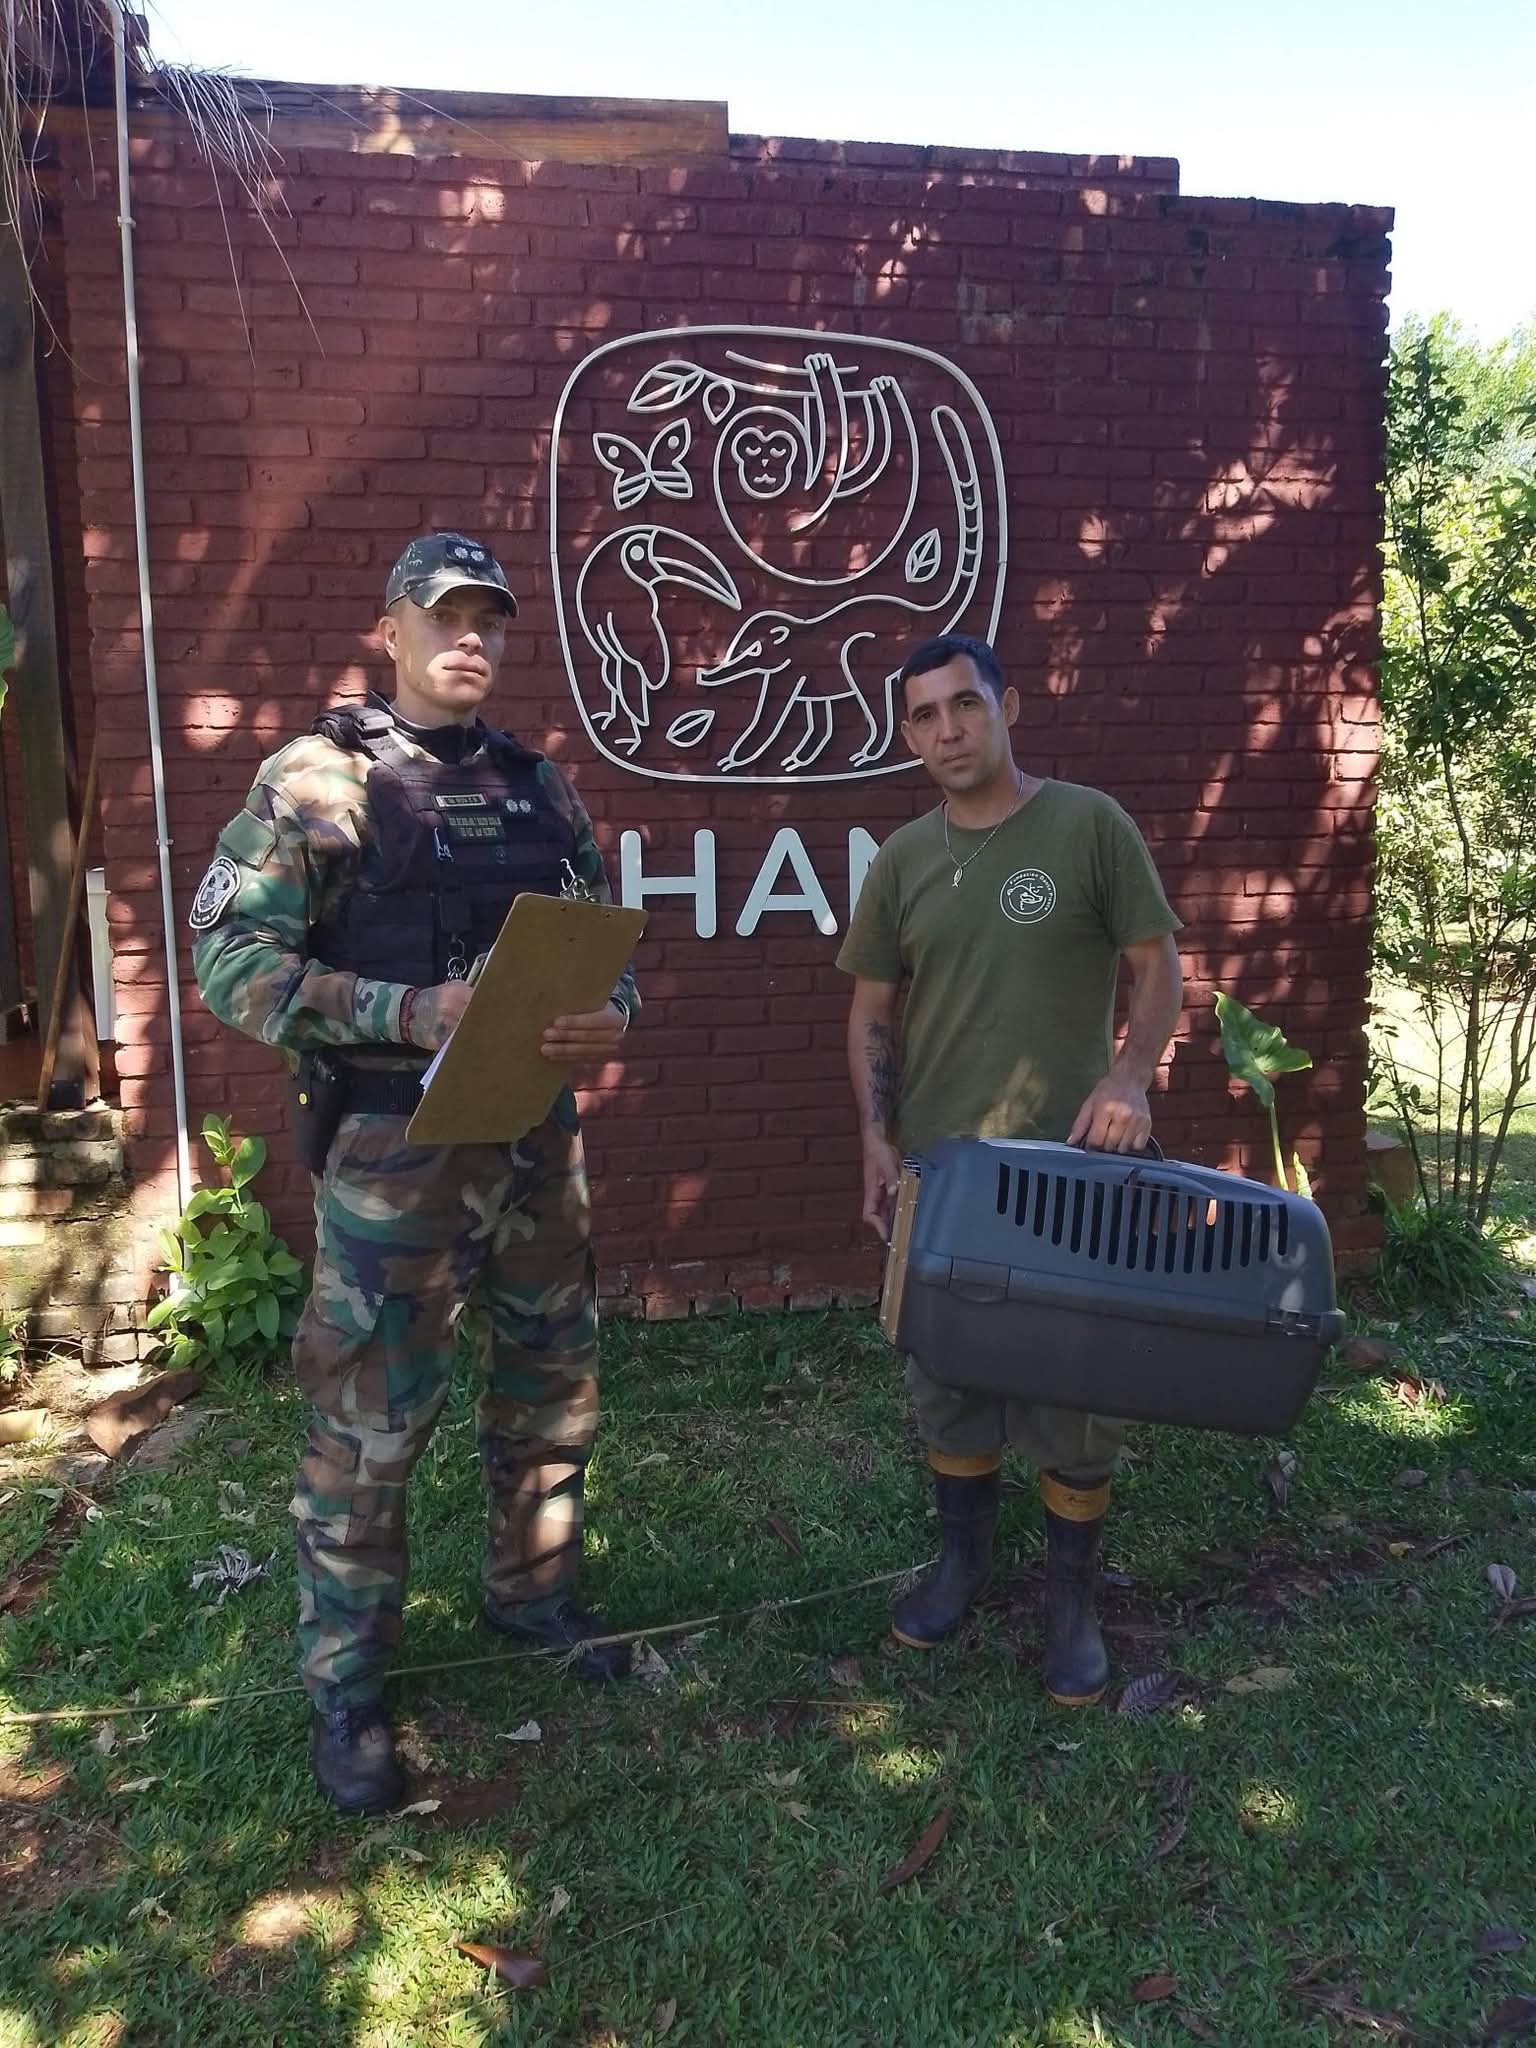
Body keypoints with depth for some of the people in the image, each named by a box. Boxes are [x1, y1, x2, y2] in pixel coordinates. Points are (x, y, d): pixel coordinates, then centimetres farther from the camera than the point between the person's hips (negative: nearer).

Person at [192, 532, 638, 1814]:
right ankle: (347, 1692, 22)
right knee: (371, 1424, 3)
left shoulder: (540, 786, 10)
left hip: (538, 1138, 6)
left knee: (554, 1385, 16)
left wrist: (611, 1013, -9)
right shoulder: (317, 781, -7)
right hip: (394, 1148, -5)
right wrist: (411, 1012, -23)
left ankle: (533, 1592, 39)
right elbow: (230, 957, -13)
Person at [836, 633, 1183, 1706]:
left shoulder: (1089, 824, -5)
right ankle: (964, 1556, 37)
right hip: (936, 1167, 4)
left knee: (1071, 1389, 7)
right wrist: (879, 1138, -1)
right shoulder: (902, 859, 6)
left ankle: (1073, 1598, 27)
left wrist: (1130, 1074, -19)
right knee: (945, 1375, 15)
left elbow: (1158, 961, -2)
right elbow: (872, 1010, 10)